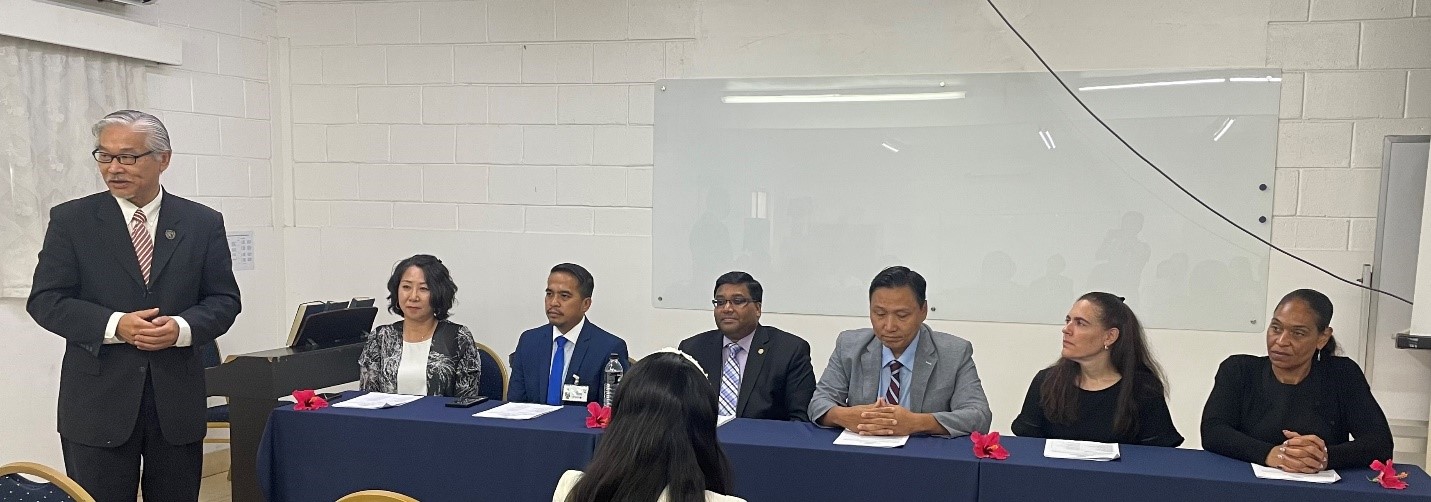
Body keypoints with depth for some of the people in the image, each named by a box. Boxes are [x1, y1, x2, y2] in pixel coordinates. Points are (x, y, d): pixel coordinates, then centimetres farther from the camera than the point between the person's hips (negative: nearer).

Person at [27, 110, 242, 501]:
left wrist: (182, 327, -16)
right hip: (98, 402, -1)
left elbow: (224, 300, 4)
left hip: (177, 399, 1)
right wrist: (114, 325, -17)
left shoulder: (203, 223, 4)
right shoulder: (71, 220, 2)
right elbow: (45, 300, -2)